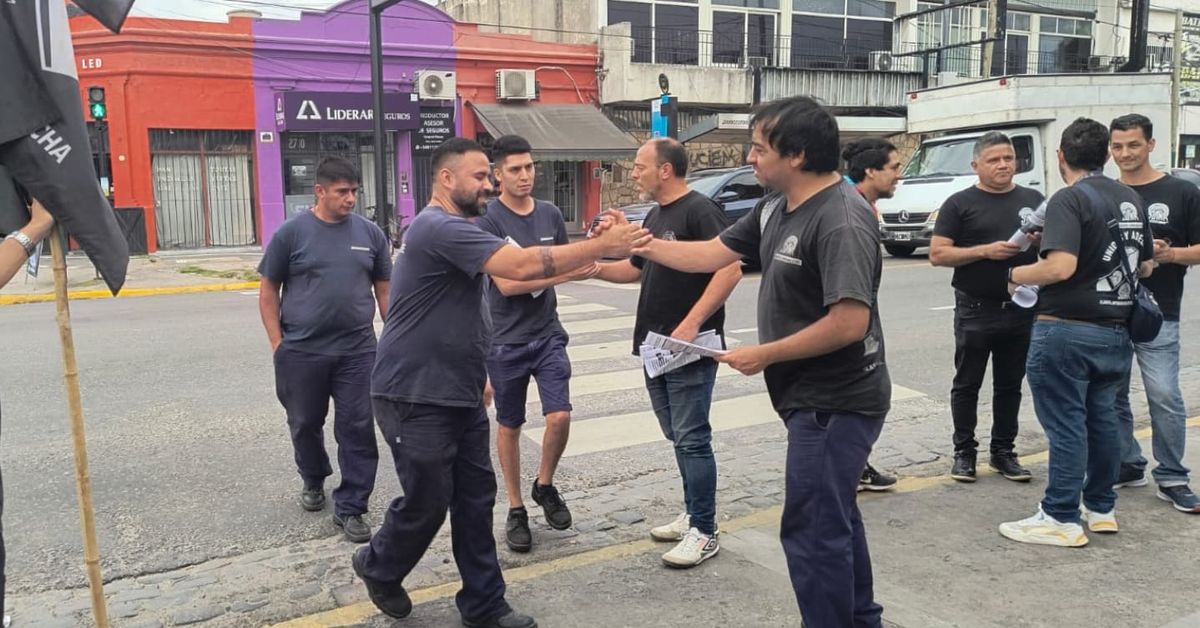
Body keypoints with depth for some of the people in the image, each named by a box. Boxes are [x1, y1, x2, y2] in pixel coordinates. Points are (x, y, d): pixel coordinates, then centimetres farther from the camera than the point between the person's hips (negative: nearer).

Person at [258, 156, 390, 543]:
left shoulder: (370, 233, 3)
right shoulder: (292, 233, -3)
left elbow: (384, 289, 10)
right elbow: (268, 291, 2)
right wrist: (278, 344, -5)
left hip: (357, 350, 1)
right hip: (301, 351, -1)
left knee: (358, 430, 0)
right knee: (305, 424, 15)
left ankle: (350, 508, 12)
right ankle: (313, 481, 42)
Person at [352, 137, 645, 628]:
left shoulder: (454, 229, 16)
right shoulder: (440, 228, -20)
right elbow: (524, 265, -29)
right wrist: (603, 246, -25)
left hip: (460, 394, 10)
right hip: (416, 397, -10)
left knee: (476, 498, 9)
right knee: (427, 501, 3)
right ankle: (377, 566, 32)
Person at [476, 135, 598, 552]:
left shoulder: (550, 215, 5)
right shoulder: (489, 221, -11)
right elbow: (506, 283, -18)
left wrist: (586, 264, -5)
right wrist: (561, 274, -25)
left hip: (548, 334, 3)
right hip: (506, 341, -3)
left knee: (560, 416, -8)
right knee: (509, 425, 9)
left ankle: (544, 486, 20)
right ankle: (516, 510, 25)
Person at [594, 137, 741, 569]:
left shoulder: (699, 210, -13)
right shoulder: (654, 216, 16)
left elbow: (730, 269, -22)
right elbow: (636, 268, 27)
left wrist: (691, 324, -26)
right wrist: (596, 269, 13)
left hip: (689, 349, -9)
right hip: (655, 348, 9)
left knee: (692, 439, -4)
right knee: (678, 438, 15)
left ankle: (704, 533, 6)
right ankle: (693, 515, 28)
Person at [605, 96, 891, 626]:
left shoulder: (841, 221, -24)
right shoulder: (777, 208, 6)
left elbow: (849, 324, -29)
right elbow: (713, 254, 11)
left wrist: (764, 355, -20)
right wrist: (639, 243, 6)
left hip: (835, 402, -10)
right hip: (817, 397, 10)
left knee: (812, 530, -1)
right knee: (834, 518, 23)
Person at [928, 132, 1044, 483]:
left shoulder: (1033, 200, 10)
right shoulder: (960, 203, -2)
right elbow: (937, 254, -8)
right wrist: (985, 250, -18)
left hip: (1021, 310, 4)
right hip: (975, 311, -3)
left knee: (1010, 385, 11)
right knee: (967, 384, 5)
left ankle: (1003, 451, 22)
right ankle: (964, 452, 16)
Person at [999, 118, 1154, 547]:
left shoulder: (1069, 199, -14)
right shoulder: (1131, 200, 10)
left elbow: (1060, 267, -26)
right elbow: (1146, 266, 18)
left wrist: (1017, 275, -10)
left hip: (1068, 330, -7)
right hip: (1116, 330, 8)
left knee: (1066, 425, -1)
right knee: (1103, 419, 16)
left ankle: (1062, 519, 6)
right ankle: (1101, 508, 26)